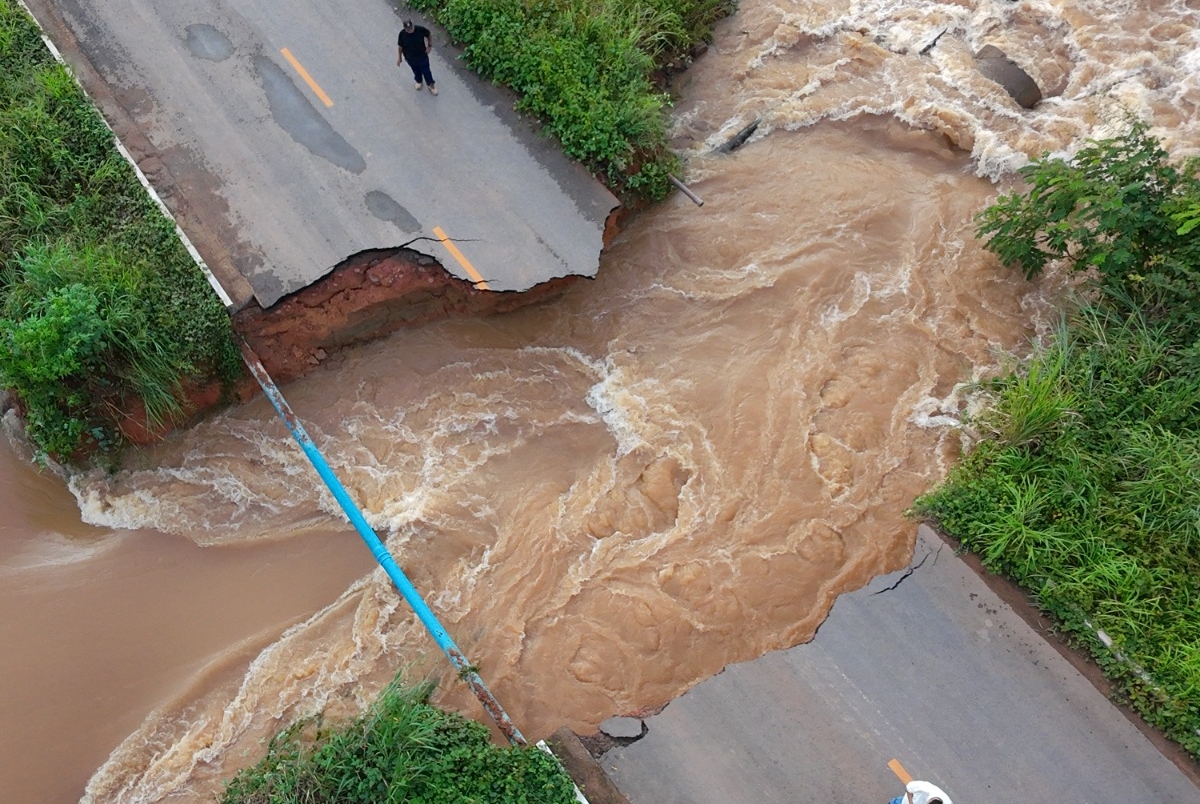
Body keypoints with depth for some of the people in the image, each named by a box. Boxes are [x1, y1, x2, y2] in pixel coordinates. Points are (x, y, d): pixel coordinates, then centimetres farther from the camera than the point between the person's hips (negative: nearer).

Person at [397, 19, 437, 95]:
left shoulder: (421, 29, -26)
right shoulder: (402, 34, -25)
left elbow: (429, 36, -5)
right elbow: (399, 46, -10)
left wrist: (430, 46, -11)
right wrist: (399, 58, -2)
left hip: (422, 56, -1)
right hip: (411, 58, 1)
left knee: (426, 71, 16)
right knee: (416, 71, 25)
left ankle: (431, 85, 42)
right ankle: (419, 81, 56)